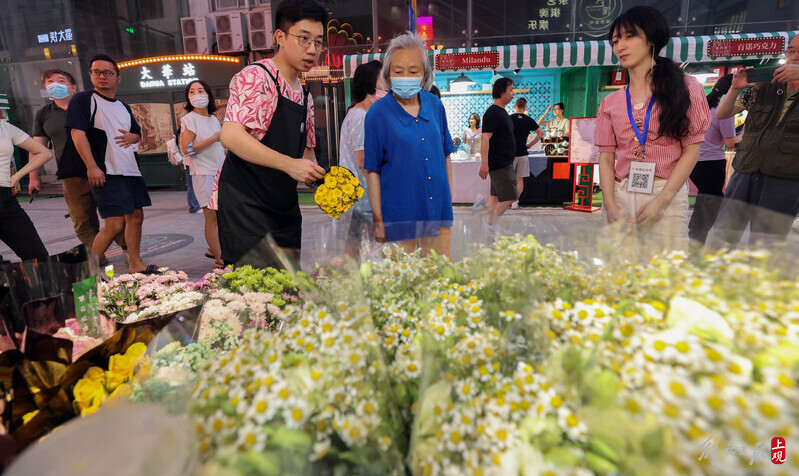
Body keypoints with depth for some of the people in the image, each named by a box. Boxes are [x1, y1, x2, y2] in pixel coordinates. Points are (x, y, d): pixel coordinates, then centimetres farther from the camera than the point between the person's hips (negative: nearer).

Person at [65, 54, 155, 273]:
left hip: (130, 170, 8)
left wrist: (132, 137, 2)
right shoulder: (83, 100, -2)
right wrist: (92, 167, -18)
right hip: (105, 173, -7)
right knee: (115, 224, -13)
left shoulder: (124, 107, 19)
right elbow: (78, 134, -10)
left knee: (136, 216, 9)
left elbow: (138, 133, 28)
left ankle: (135, 264, 19)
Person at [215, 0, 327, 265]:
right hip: (245, 204, -8)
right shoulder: (255, 77, -9)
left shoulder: (305, 97, 15)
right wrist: (289, 164, -27)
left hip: (284, 207, 8)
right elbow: (231, 136, -22)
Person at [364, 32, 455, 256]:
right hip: (399, 213, -4)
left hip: (438, 210, 4)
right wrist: (378, 220, -7)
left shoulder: (435, 105, 5)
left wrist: (449, 201, 12)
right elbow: (372, 171, -7)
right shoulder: (378, 113, -8)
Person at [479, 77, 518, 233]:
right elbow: (485, 139, -21)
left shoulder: (502, 112, 17)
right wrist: (484, 163, -27)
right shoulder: (492, 113, -14)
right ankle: (492, 227, 0)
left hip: (505, 163, 10)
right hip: (499, 164, -10)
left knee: (496, 196, 12)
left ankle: (491, 228, 20)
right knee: (509, 197, -10)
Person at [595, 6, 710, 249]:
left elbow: (691, 150, -1)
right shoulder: (610, 103, 13)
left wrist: (661, 201, -13)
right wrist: (610, 205, -9)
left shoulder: (685, 89, 6)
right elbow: (606, 157, 5)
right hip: (619, 195, 2)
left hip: (667, 196, -2)